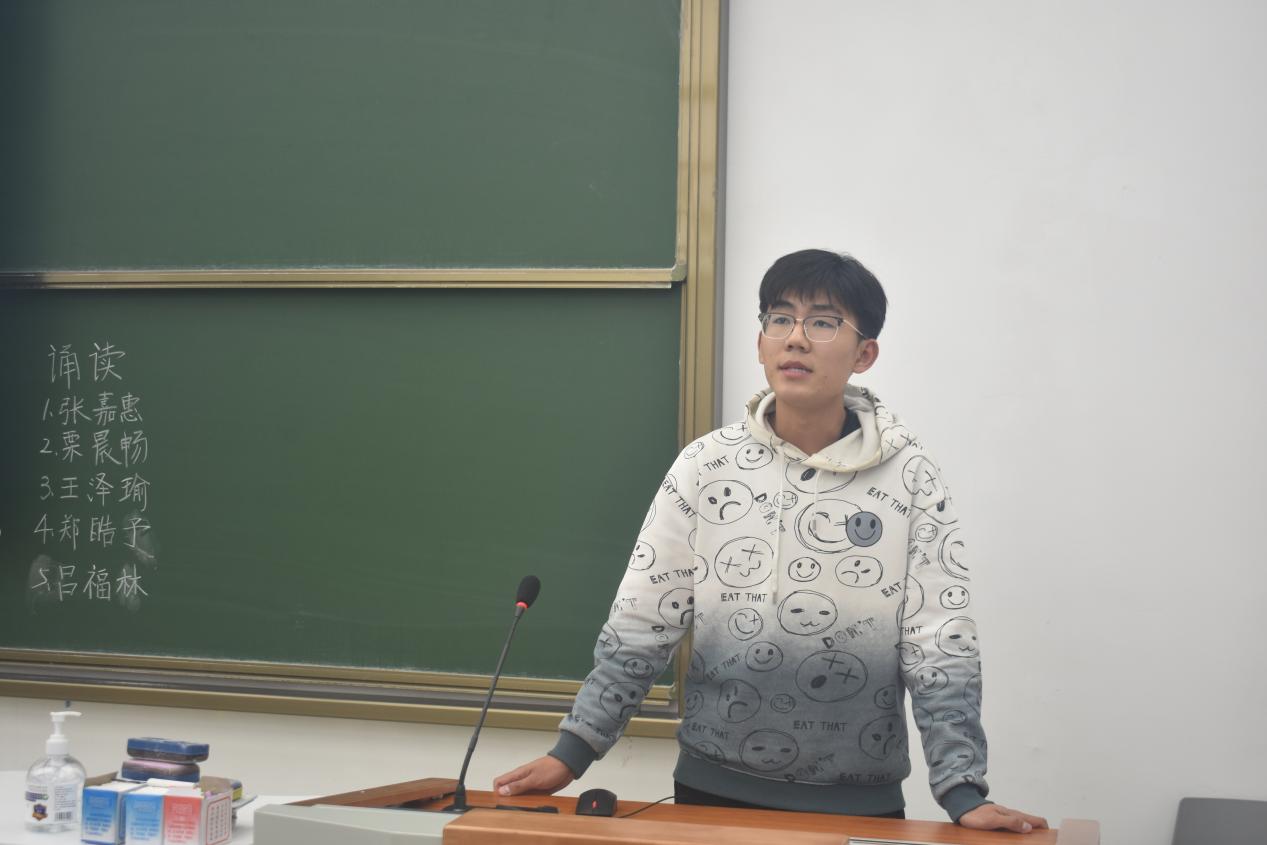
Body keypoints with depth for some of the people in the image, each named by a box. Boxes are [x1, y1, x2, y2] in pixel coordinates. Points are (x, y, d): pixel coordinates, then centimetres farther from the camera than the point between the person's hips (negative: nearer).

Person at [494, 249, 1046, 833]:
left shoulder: (909, 478, -6)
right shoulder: (706, 465, -2)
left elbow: (940, 646, -8)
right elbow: (641, 623, -1)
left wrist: (963, 794, -16)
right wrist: (571, 752, -7)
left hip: (860, 801, -1)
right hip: (713, 789, 1)